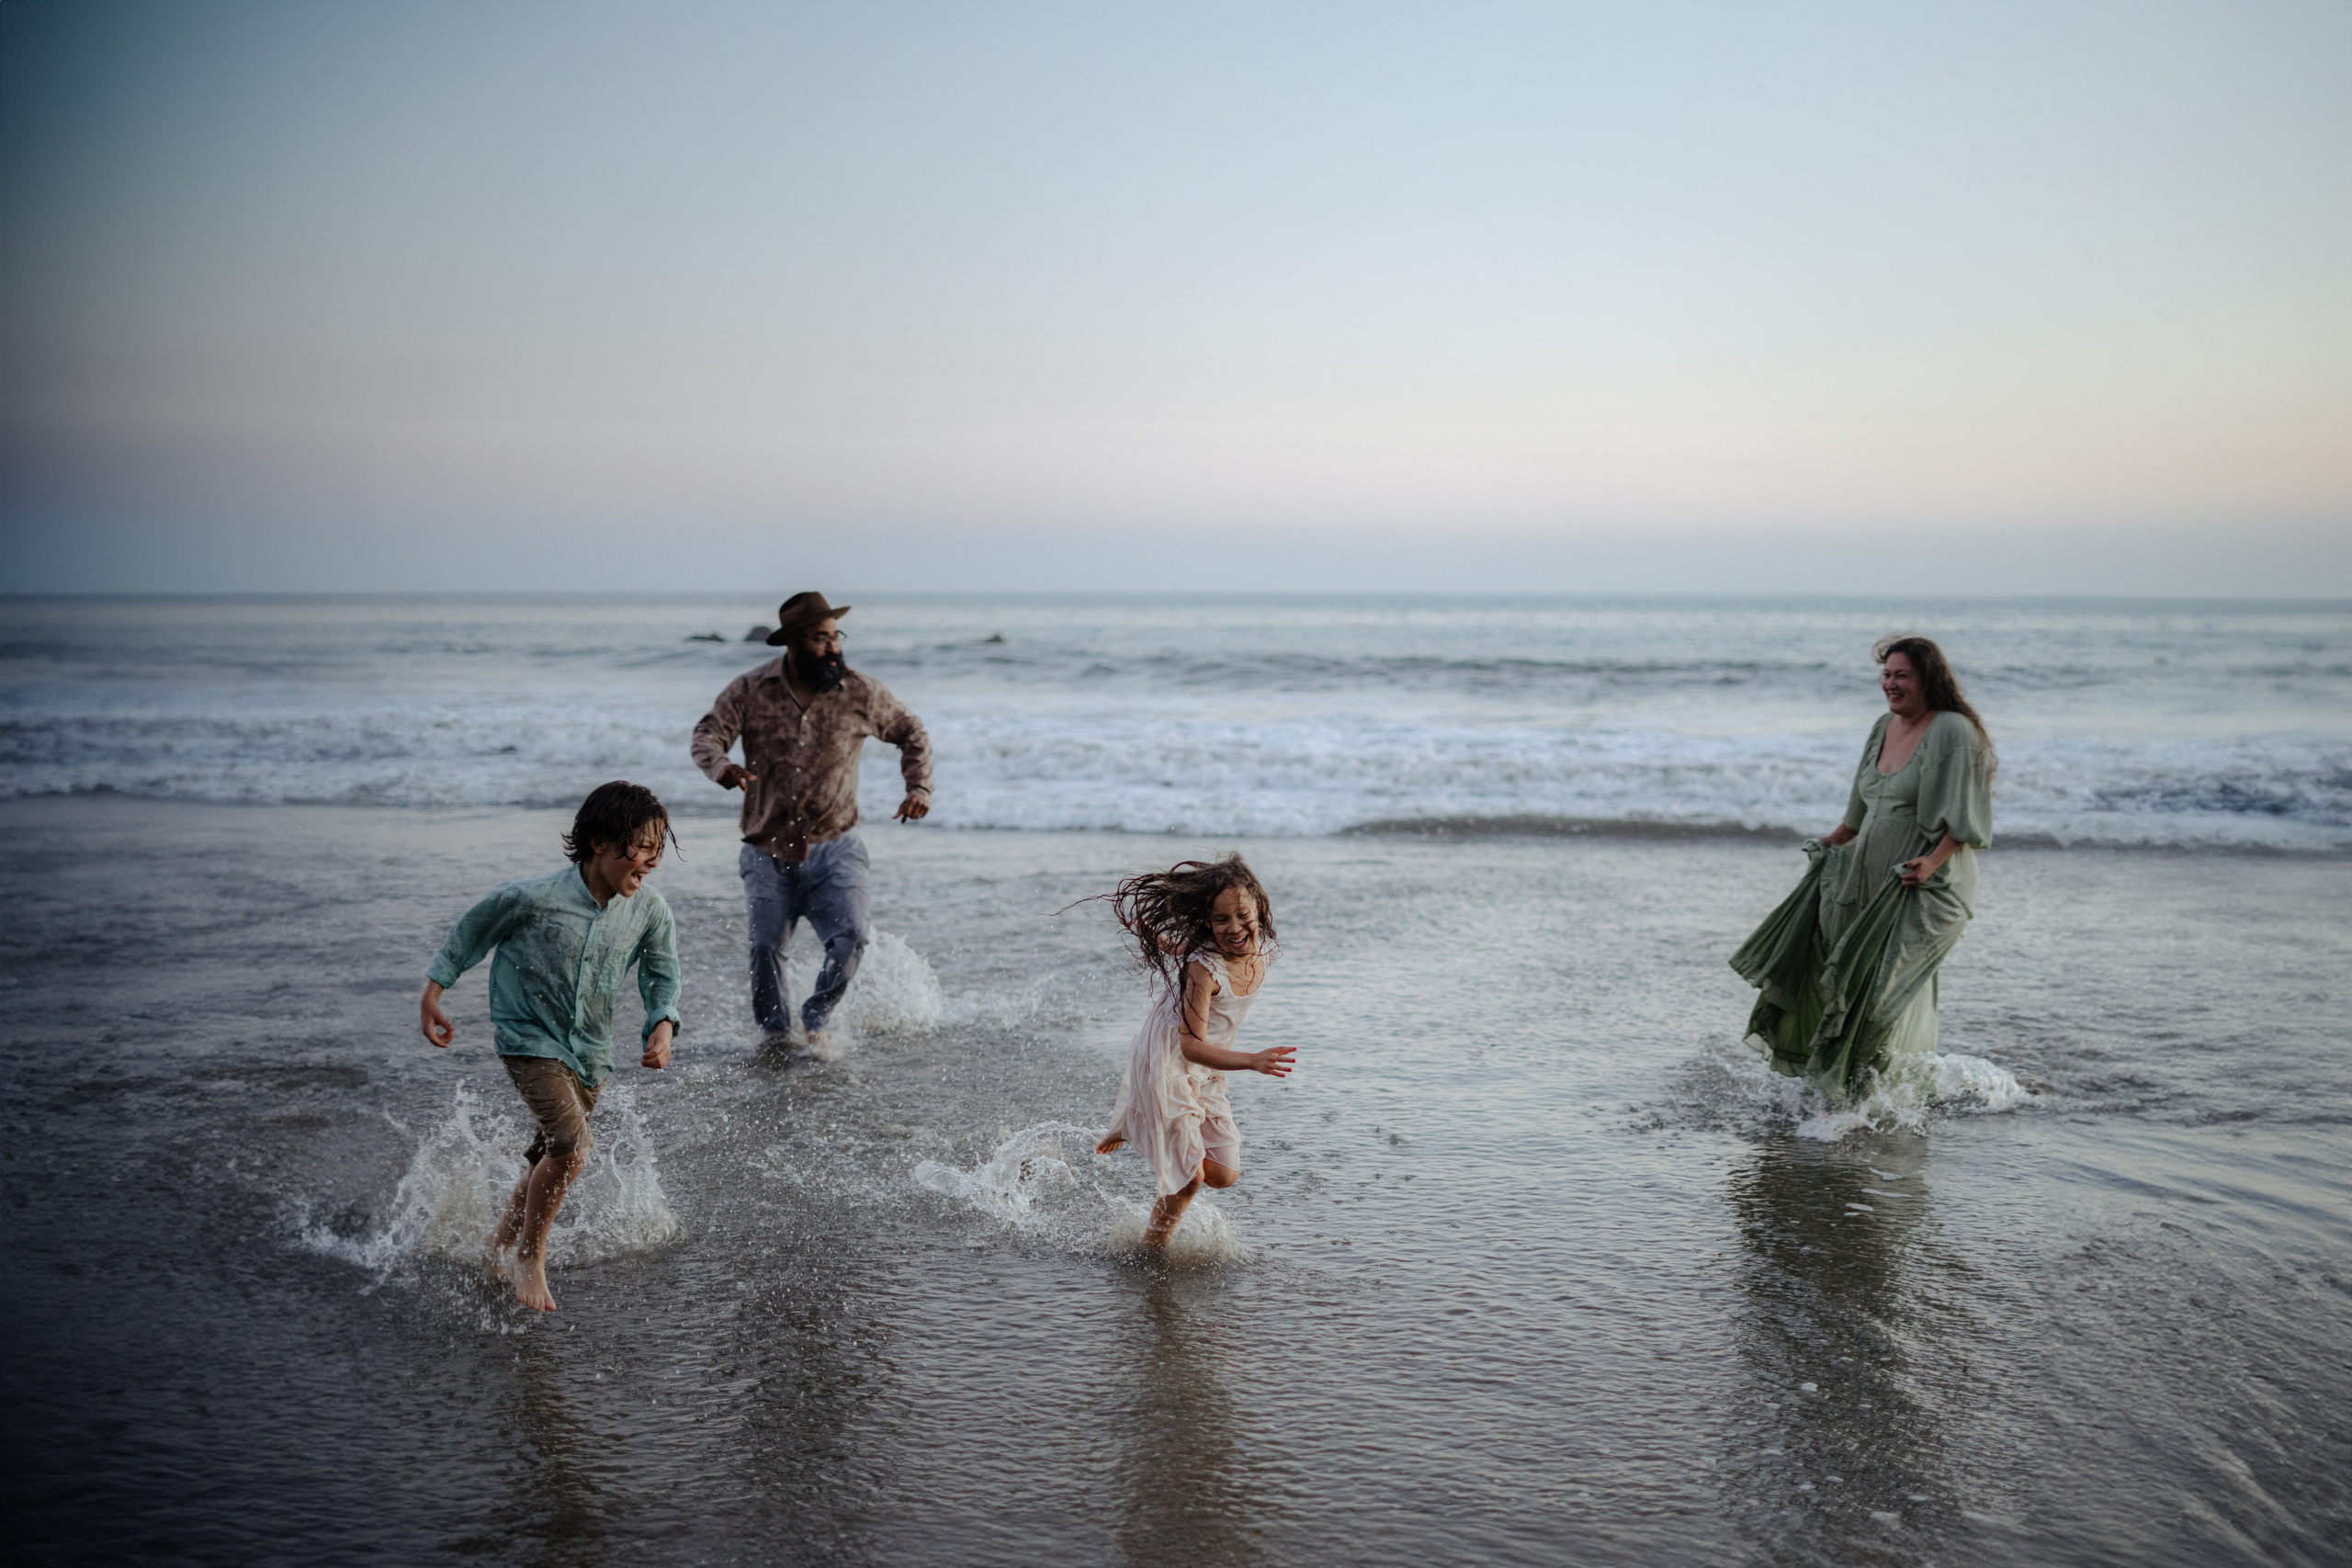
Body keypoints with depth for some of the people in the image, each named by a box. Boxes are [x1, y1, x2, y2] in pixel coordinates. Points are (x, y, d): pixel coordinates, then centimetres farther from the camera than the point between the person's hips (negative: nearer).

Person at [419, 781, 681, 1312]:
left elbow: (662, 974, 4)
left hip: (590, 1050, 5)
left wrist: (663, 1025, -13)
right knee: (571, 1149, -21)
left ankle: (501, 1245, 44)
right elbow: (471, 931, -5)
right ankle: (529, 1257, 2)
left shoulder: (650, 911, -10)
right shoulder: (535, 898, -22)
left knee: (551, 1158, 17)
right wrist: (432, 995, 2)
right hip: (530, 1038, -5)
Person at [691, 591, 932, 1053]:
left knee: (850, 938, -14)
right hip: (767, 851, 0)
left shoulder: (861, 693, -2)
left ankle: (816, 1021, 12)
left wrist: (919, 787, -2)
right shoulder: (749, 691, -2)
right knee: (766, 948, -1)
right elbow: (707, 734, -8)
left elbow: (910, 732, 12)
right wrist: (722, 767, -31)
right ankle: (777, 1037, 22)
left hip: (834, 847, 0)